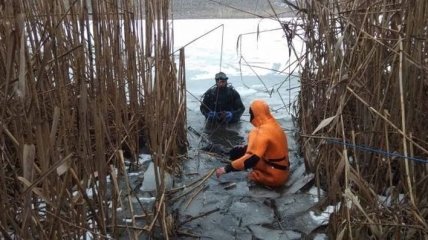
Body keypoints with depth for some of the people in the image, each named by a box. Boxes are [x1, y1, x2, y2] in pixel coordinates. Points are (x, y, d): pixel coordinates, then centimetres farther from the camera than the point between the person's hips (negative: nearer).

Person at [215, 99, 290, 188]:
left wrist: (226, 169, -26)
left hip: (274, 176, -9)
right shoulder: (272, 125, 5)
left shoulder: (265, 131, -23)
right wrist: (244, 148, 17)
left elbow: (252, 158, -30)